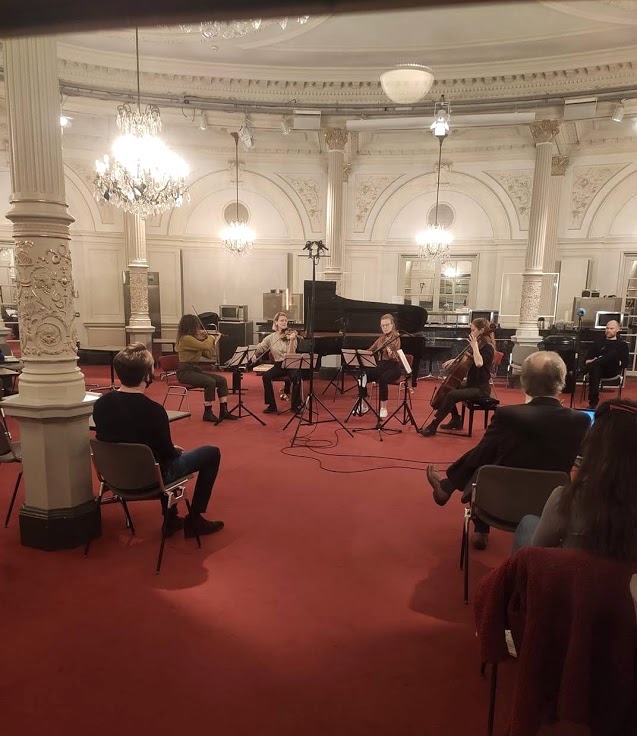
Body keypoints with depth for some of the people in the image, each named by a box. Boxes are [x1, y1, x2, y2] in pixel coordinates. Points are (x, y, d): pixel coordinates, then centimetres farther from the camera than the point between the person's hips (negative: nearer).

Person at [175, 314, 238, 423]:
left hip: (196, 369, 9)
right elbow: (205, 346, -27)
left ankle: (223, 411, -3)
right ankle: (208, 413, -17)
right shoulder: (186, 338, -14)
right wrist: (210, 337, -7)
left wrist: (214, 341, 5)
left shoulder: (194, 338, 16)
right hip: (185, 372, -9)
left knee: (222, 380, -5)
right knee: (210, 382, -30)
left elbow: (209, 354, 16)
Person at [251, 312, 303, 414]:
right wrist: (254, 355, -9)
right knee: (266, 376, -26)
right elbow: (260, 348, 11)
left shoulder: (291, 335, -5)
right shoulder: (271, 337, 5)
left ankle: (296, 405, -14)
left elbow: (291, 354, -16)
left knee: (296, 376, -34)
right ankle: (271, 405, -10)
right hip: (278, 365, 3)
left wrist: (291, 341, -32)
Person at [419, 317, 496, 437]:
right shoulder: (479, 344, 10)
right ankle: (456, 420, 20)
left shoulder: (488, 347, -16)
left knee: (451, 395, -26)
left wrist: (474, 346, -26)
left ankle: (433, 426, -21)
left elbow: (479, 363, -36)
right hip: (472, 384, 10)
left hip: (481, 388, -10)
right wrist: (454, 360, 10)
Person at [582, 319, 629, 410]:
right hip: (597, 368, 2)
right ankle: (593, 402, -40)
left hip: (612, 370, -2)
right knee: (595, 368, -38)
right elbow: (588, 358, 15)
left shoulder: (622, 344, 17)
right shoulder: (598, 342, 23)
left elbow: (625, 362, 7)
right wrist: (589, 362, -11)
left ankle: (582, 371, -42)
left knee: (614, 353, -32)